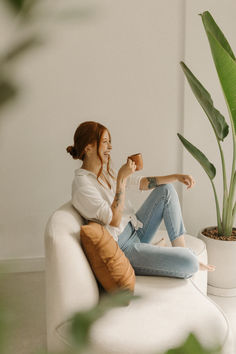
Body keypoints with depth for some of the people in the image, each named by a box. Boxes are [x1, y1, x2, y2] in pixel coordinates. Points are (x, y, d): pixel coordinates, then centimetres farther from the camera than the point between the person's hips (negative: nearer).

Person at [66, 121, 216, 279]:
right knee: (189, 263, -24)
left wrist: (176, 176, -2)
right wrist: (121, 178, -25)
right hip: (121, 248, -10)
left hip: (135, 230, 10)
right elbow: (114, 221, -25)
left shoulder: (106, 171, 7)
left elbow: (141, 182, 9)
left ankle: (181, 249, 2)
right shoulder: (82, 184, -20)